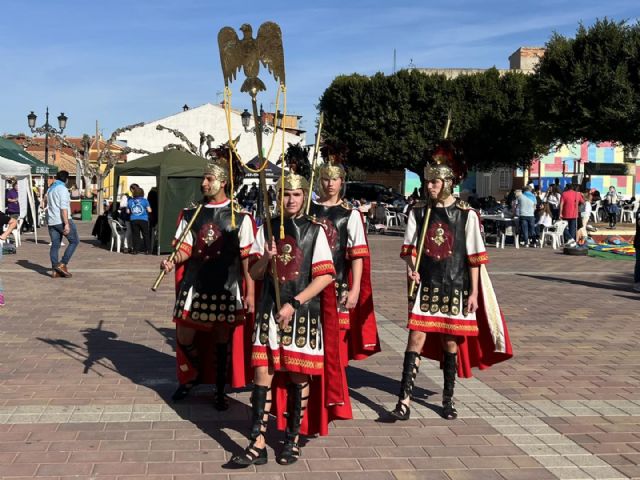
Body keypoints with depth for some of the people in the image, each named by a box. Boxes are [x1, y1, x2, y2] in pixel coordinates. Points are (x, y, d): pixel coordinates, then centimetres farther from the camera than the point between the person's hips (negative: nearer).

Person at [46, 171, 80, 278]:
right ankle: (63, 264, -7)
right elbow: (63, 208, -18)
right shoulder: (62, 189, -10)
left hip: (51, 221, 8)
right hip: (62, 220, -8)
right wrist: (66, 224, -22)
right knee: (74, 241, 2)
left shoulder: (50, 189, 18)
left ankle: (55, 270, 5)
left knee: (55, 245, 7)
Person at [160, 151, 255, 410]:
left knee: (223, 339, 6)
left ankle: (220, 390, 23)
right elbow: (186, 249, 6)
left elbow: (247, 257, -4)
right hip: (194, 285, 3)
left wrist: (249, 292, -7)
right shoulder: (191, 212, 6)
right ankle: (195, 375, 34)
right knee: (184, 336, 6)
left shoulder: (239, 216, -4)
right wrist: (173, 261, -15)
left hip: (226, 288, -3)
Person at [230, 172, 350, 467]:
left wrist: (293, 304, -12)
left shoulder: (314, 231, 1)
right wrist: (266, 258, -15)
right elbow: (255, 274, 7)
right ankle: (257, 444, 3)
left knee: (299, 376, 4)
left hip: (303, 312, -2)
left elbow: (326, 276, -6)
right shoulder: (267, 229, 8)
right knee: (263, 373, -2)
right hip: (270, 310, 2)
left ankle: (293, 440, 18)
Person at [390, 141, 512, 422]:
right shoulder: (418, 213, 4)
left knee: (451, 341, 9)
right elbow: (409, 248, 5)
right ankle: (404, 401, -5)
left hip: (455, 288, -1)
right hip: (426, 286, 1)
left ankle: (448, 398, 25)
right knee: (416, 339, -6)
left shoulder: (466, 216, -3)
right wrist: (411, 268, -16)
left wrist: (473, 293, -4)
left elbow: (475, 258, -1)